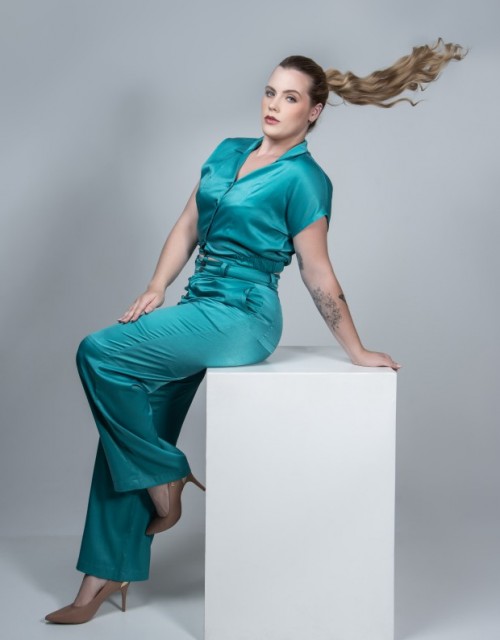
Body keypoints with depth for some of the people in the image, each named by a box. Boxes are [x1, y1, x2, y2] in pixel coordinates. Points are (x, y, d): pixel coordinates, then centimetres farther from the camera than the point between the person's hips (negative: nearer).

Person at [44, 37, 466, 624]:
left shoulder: (303, 178, -9)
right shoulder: (227, 152, 13)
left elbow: (317, 276, -6)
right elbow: (187, 227, 13)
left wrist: (357, 352, -3)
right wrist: (155, 290, 2)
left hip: (241, 316, -8)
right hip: (200, 307, 8)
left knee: (99, 353, -19)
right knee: (130, 427, 4)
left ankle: (165, 481, -3)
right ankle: (107, 576, 14)